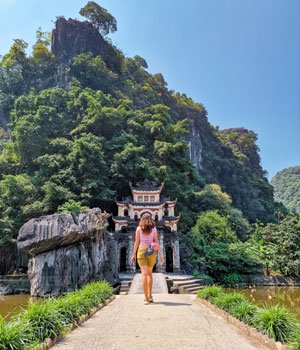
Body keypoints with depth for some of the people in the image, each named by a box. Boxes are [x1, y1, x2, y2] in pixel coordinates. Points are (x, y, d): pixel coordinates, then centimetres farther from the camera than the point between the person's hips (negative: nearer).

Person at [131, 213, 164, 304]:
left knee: (144, 274, -4)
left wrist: (134, 254, 8)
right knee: (149, 273, 17)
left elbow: (136, 242, 1)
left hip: (141, 251, -1)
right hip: (151, 252, 1)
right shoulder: (154, 229, 4)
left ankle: (146, 298, -10)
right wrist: (160, 254, 5)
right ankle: (150, 296, 20)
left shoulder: (139, 229, 2)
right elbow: (156, 242, 1)